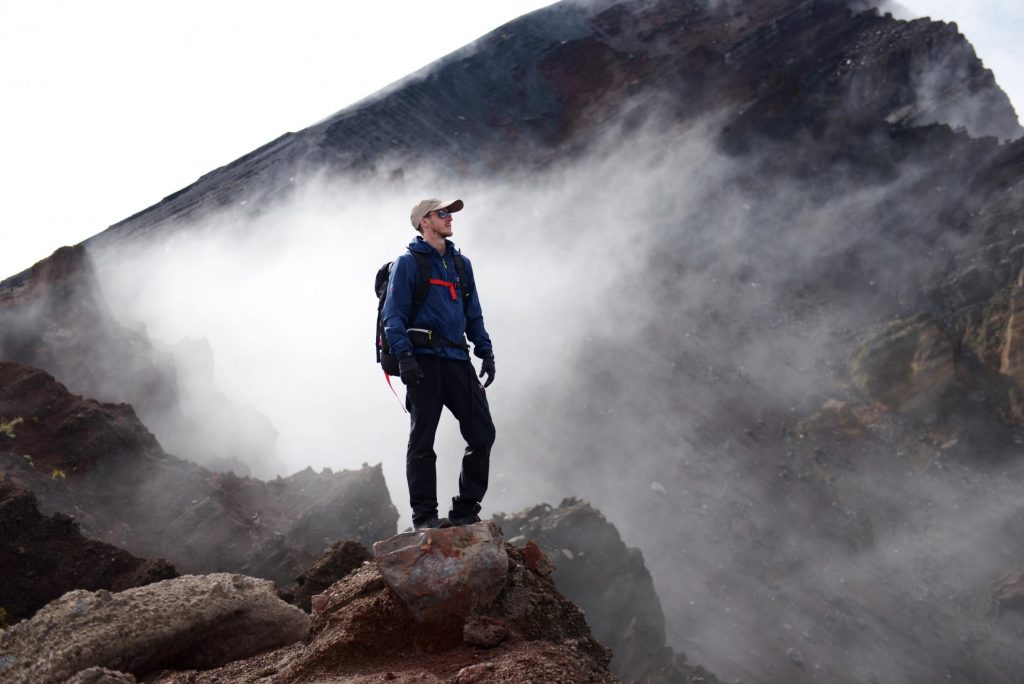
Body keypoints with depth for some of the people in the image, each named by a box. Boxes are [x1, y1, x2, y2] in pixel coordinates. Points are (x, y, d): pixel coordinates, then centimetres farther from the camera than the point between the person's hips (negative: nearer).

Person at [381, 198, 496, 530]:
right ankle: (424, 515, 5)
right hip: (424, 362, -6)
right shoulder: (409, 263, 0)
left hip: (458, 361, 6)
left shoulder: (462, 264, 19)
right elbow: (393, 315, -6)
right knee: (422, 441, -1)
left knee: (483, 433, 1)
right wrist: (404, 357, -18)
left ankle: (466, 510, 11)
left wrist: (485, 351, 12)